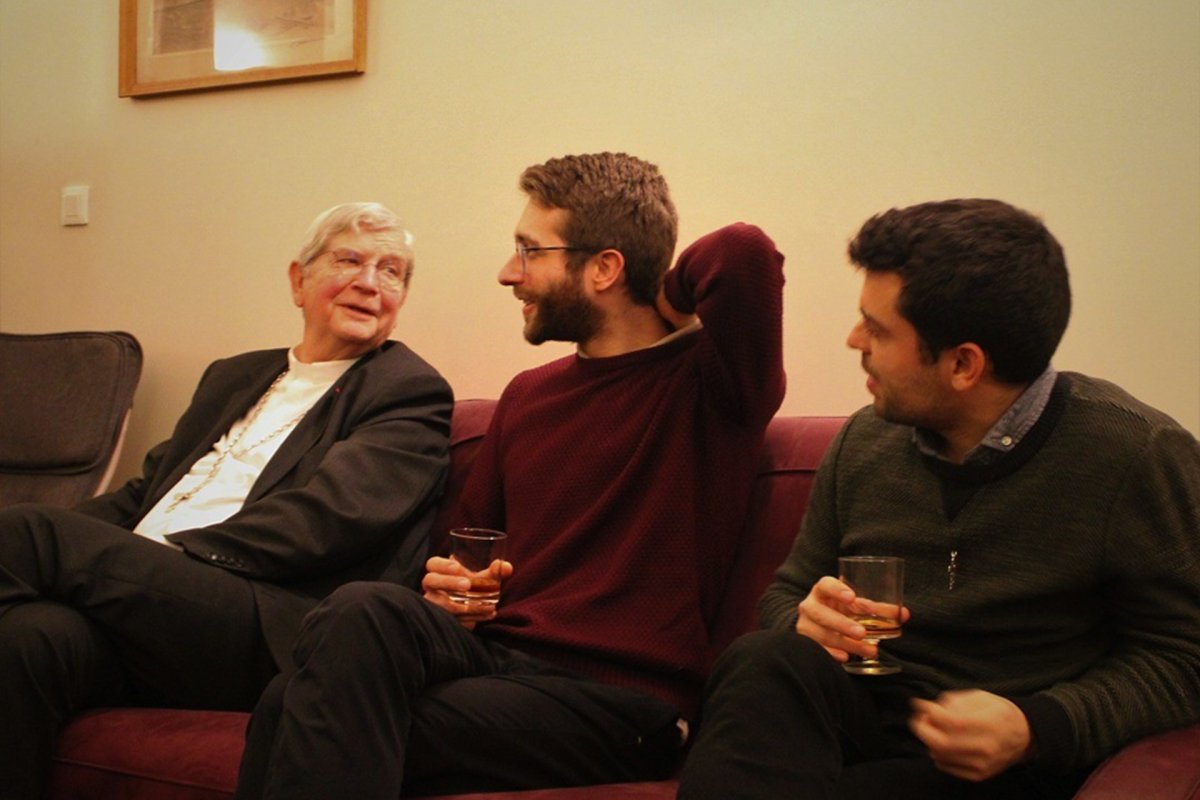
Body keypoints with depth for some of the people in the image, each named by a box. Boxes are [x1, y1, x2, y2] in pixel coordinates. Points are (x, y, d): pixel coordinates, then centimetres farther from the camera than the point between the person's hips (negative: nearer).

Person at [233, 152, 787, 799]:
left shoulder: (707, 383, -1)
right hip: (498, 657, 6)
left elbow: (746, 253, -23)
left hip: (614, 700, -5)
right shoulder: (527, 396, 20)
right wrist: (450, 589, 7)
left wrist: (670, 303, -2)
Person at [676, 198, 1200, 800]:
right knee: (765, 661, -31)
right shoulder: (865, 440, 6)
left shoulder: (1141, 457, -9)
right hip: (861, 720, 5)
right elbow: (786, 593, 16)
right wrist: (806, 619, -10)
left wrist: (1034, 727, -22)